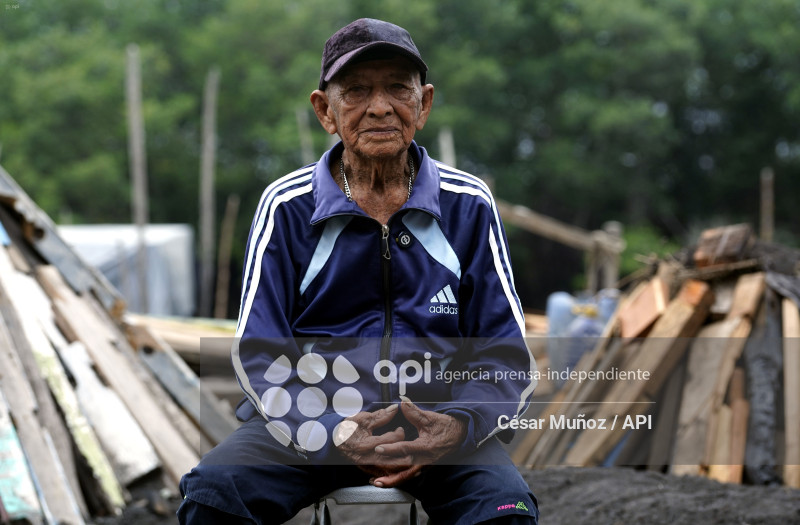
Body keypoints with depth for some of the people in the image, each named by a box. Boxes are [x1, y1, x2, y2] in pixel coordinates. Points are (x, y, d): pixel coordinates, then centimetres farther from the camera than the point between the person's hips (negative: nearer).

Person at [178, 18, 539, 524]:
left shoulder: (470, 205, 4)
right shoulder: (286, 207, 2)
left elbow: (507, 354, 4)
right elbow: (260, 354, -1)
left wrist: (457, 427, -18)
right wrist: (331, 436, -20)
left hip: (437, 420, 0)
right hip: (311, 417, 1)